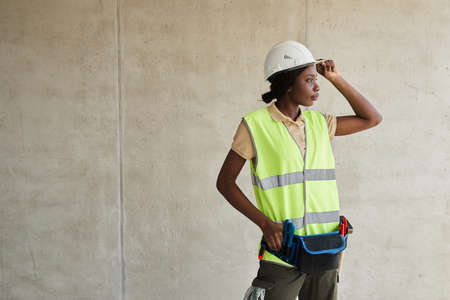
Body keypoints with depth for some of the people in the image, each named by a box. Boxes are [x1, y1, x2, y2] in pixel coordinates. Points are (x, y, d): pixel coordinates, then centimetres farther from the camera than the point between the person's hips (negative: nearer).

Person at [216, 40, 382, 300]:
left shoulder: (319, 123, 9)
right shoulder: (255, 125, -6)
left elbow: (372, 118, 17)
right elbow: (225, 182, -2)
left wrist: (337, 79, 8)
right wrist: (265, 223, -12)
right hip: (283, 249, -5)